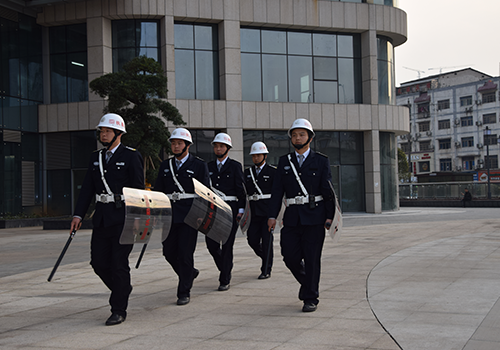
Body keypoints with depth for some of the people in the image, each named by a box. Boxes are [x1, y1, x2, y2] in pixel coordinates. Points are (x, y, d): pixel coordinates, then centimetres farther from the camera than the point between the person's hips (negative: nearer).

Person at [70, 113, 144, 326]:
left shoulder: (131, 156, -5)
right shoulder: (96, 157, 13)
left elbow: (138, 189, -8)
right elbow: (87, 188, 11)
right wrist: (78, 215, 2)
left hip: (123, 218, -6)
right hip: (102, 218, 6)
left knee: (119, 263, -4)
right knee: (98, 262, 6)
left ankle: (119, 310, 6)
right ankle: (123, 289, 32)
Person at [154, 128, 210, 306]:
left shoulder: (199, 165, 0)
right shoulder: (165, 165, 13)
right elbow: (158, 191, 14)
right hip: (170, 215, 5)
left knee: (185, 253, -6)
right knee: (169, 252, 6)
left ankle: (184, 292, 3)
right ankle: (190, 273, 34)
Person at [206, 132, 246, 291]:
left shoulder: (235, 166, 1)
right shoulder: (209, 167, 12)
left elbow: (241, 189, -3)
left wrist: (241, 210, -10)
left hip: (230, 208, -4)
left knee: (227, 245, -3)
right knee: (211, 244, -1)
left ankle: (225, 281, 3)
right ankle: (225, 268, 26)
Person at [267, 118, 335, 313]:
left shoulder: (321, 161, 4)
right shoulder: (284, 162, 11)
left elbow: (328, 190, 1)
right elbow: (277, 190, 7)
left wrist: (329, 216, -7)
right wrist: (272, 215, -3)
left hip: (314, 217, -3)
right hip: (292, 217, 3)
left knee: (312, 258, -2)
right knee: (290, 256, 1)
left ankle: (311, 298, 8)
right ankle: (306, 281, 30)